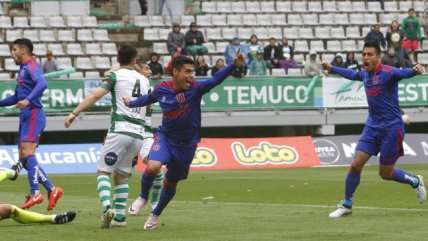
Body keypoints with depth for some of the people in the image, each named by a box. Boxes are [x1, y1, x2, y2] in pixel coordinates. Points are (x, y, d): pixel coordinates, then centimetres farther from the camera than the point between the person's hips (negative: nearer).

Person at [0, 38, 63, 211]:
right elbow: (17, 97, 35)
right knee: (23, 158, 6)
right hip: (25, 116, 10)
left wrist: (28, 100, -40)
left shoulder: (31, 66, -7)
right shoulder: (22, 69, 23)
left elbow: (42, 83, -27)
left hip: (33, 114, -10)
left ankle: (35, 193, -22)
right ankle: (52, 190, 7)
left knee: (27, 152, -18)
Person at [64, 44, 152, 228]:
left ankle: (107, 208, -27)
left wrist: (74, 113, -14)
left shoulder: (115, 76, 2)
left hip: (121, 130, -5)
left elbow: (96, 95, -12)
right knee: (121, 174, 17)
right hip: (140, 133, 5)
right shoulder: (144, 80, 18)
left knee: (103, 172, -3)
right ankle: (119, 217, 10)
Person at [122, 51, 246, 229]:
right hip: (165, 137, 0)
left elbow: (216, 79, -30)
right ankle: (143, 198, 3)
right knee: (153, 167, -27)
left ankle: (155, 215, 37)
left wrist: (234, 65, -45)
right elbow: (149, 99, 15)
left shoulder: (195, 88, -15)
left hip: (186, 144, 0)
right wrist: (131, 103, 32)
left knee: (171, 182, 13)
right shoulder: (161, 89, -8)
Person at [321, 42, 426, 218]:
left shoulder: (387, 72, -17)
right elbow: (352, 74, 30)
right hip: (372, 126, 6)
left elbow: (403, 73, -39)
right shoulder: (365, 74, 6)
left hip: (391, 128, -6)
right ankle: (346, 205, 11)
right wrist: (332, 68, 41)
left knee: (386, 173, 2)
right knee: (356, 165, -3)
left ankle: (416, 182, 30)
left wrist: (415, 71, -61)